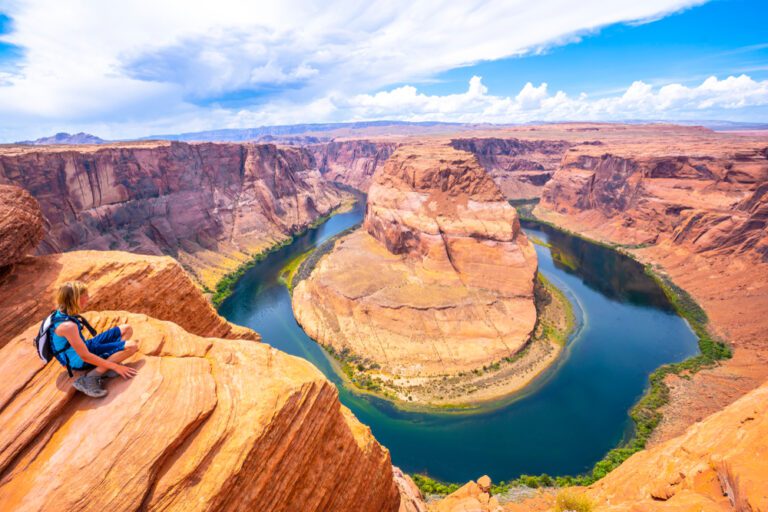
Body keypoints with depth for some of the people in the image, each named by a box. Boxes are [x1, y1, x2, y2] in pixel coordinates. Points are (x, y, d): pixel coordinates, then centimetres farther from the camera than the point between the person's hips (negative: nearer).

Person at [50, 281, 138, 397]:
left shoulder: (61, 312, -4)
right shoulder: (68, 325, -31)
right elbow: (85, 356, -26)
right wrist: (115, 366, -21)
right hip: (80, 361, -9)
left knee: (126, 329, 5)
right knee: (131, 346, -25)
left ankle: (107, 364, -7)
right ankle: (89, 378, -17)